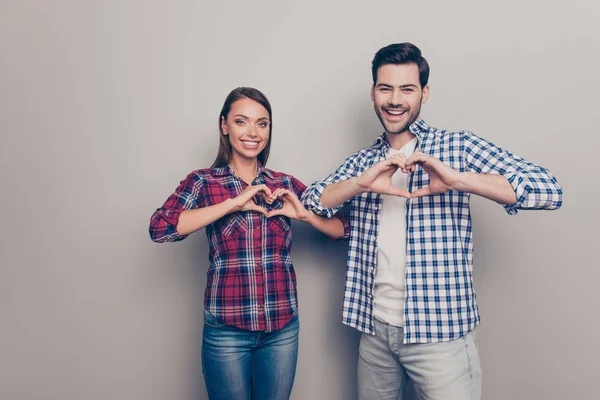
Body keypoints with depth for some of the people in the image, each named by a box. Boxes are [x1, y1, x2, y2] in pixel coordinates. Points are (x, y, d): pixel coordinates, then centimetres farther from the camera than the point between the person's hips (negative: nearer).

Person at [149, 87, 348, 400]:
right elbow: (160, 228, -19)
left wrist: (304, 214, -11)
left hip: (282, 328, 3)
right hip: (226, 330, -2)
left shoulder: (286, 184, 4)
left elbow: (343, 229, 7)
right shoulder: (203, 182, -2)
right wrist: (234, 203, -20)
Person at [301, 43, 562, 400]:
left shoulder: (458, 146, -3)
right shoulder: (363, 160, 9)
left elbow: (549, 190, -12)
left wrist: (457, 179, -27)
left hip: (440, 331, -3)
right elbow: (312, 202, -1)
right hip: (374, 329, 4)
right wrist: (361, 183, -20)